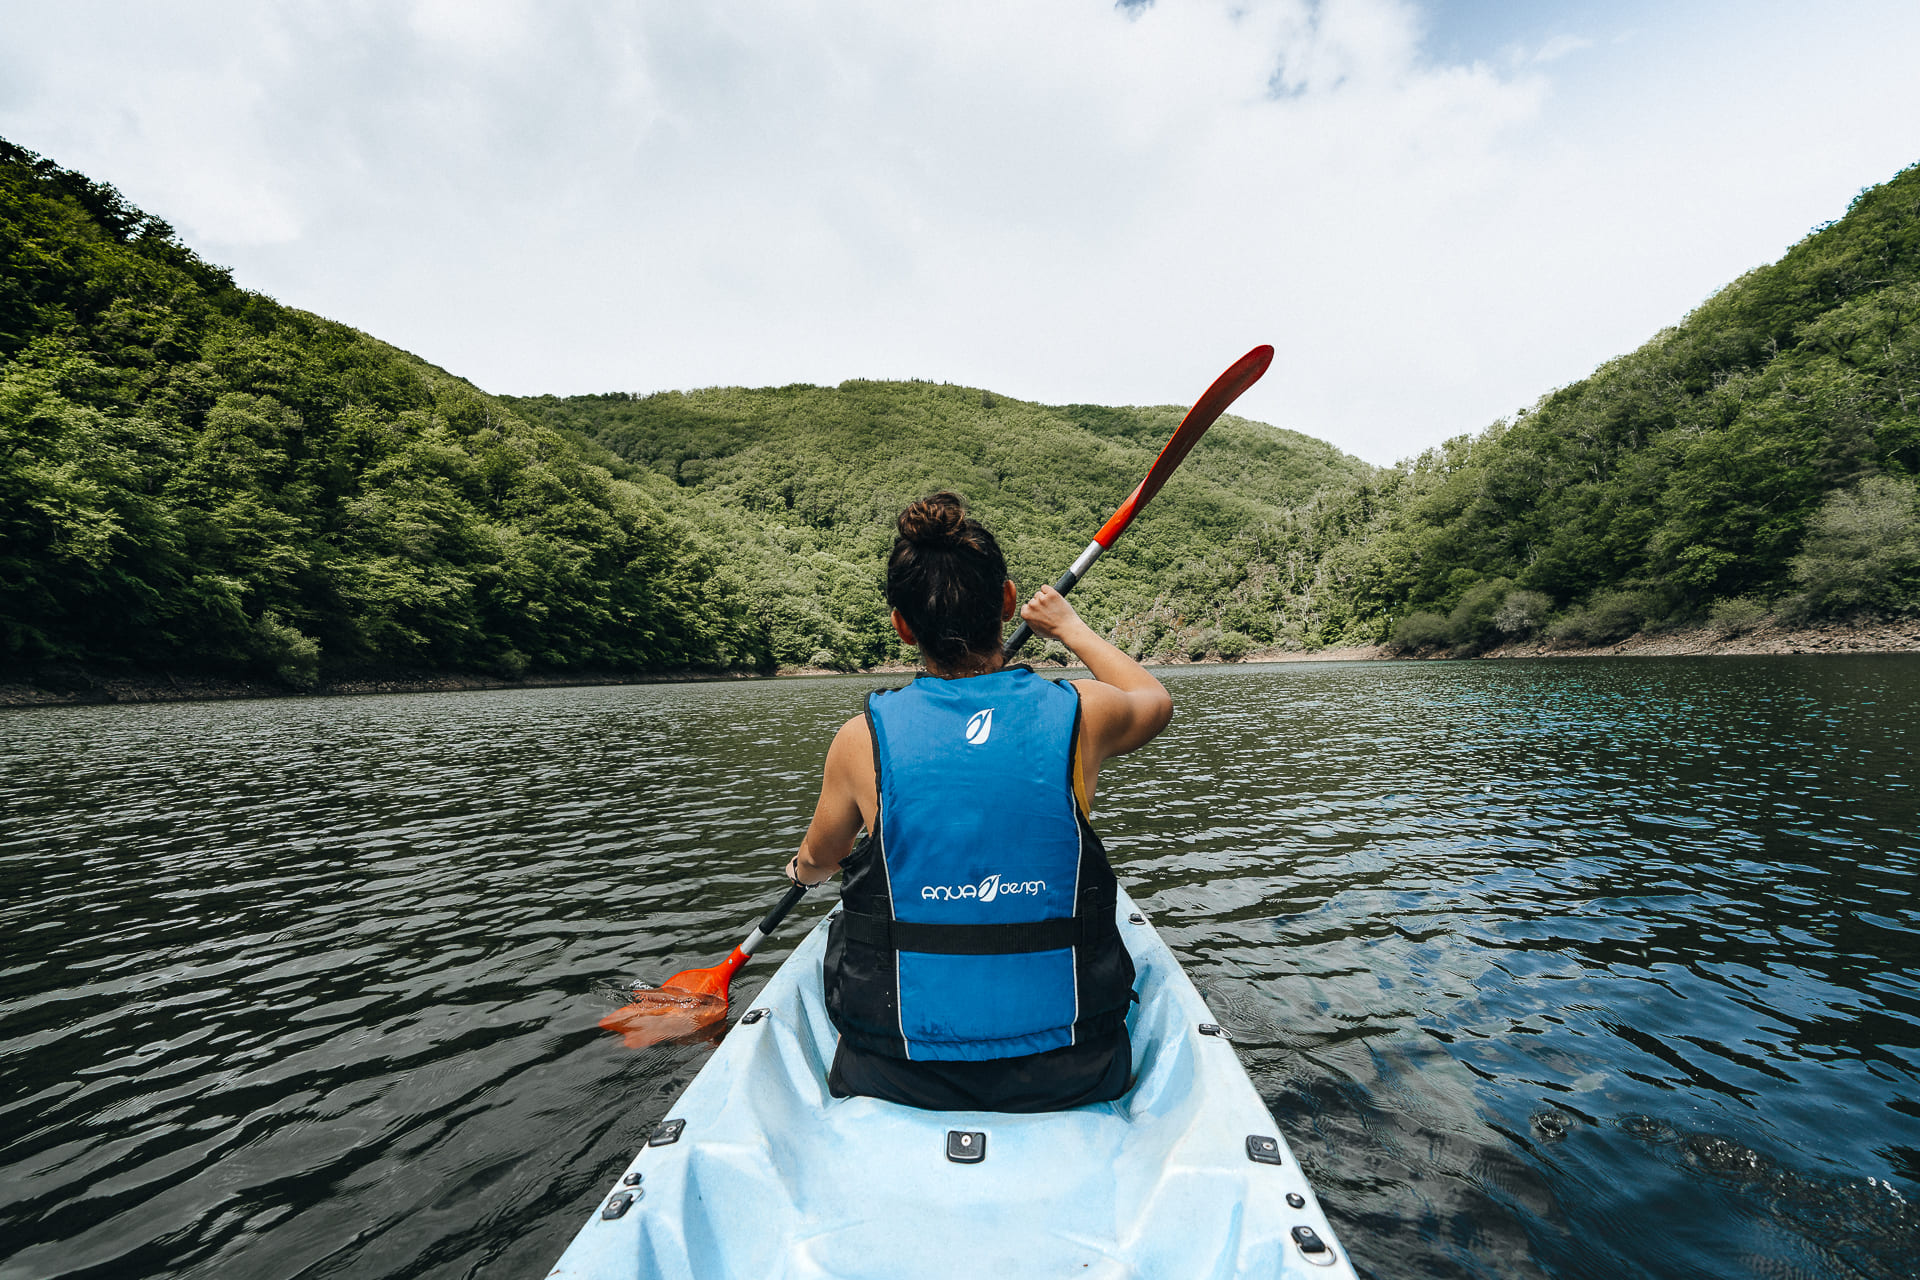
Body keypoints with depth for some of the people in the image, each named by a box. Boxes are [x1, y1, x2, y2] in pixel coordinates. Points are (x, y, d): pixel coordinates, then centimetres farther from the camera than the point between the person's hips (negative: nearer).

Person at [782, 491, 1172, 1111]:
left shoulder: (862, 739, -15)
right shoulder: (1080, 715, -16)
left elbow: (817, 861, 7)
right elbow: (1157, 699, 11)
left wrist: (802, 869, 31)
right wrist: (1072, 628, 23)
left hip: (903, 1076, 0)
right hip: (1067, 1075, 1)